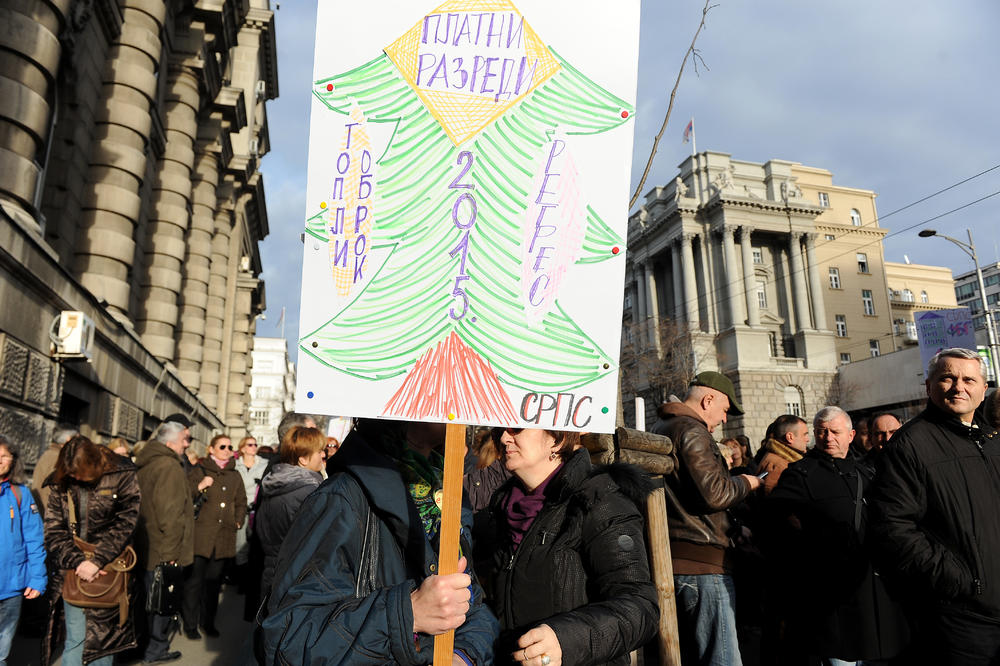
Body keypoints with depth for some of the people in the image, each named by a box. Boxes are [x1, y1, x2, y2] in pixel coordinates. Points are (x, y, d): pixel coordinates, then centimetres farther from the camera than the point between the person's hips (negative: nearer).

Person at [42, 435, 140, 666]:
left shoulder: (122, 475, -8)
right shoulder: (59, 483, 1)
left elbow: (125, 522, -11)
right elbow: (53, 531, -1)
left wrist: (98, 560, -18)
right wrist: (76, 561, -15)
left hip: (108, 568, -2)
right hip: (72, 570, 2)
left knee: (105, 635, 8)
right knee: (75, 639, 4)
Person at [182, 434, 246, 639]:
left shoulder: (235, 475, 14)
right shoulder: (199, 470, 2)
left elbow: (241, 502, 24)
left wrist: (238, 521, 12)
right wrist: (199, 486, -17)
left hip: (224, 536, 4)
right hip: (200, 534, -4)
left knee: (214, 581, 10)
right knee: (194, 581, -1)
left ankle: (208, 622, 22)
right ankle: (190, 624, 11)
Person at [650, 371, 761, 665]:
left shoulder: (657, 429, 18)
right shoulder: (691, 431, -12)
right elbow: (714, 494, -18)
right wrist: (746, 482, 0)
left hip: (669, 558, 10)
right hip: (702, 563, -10)